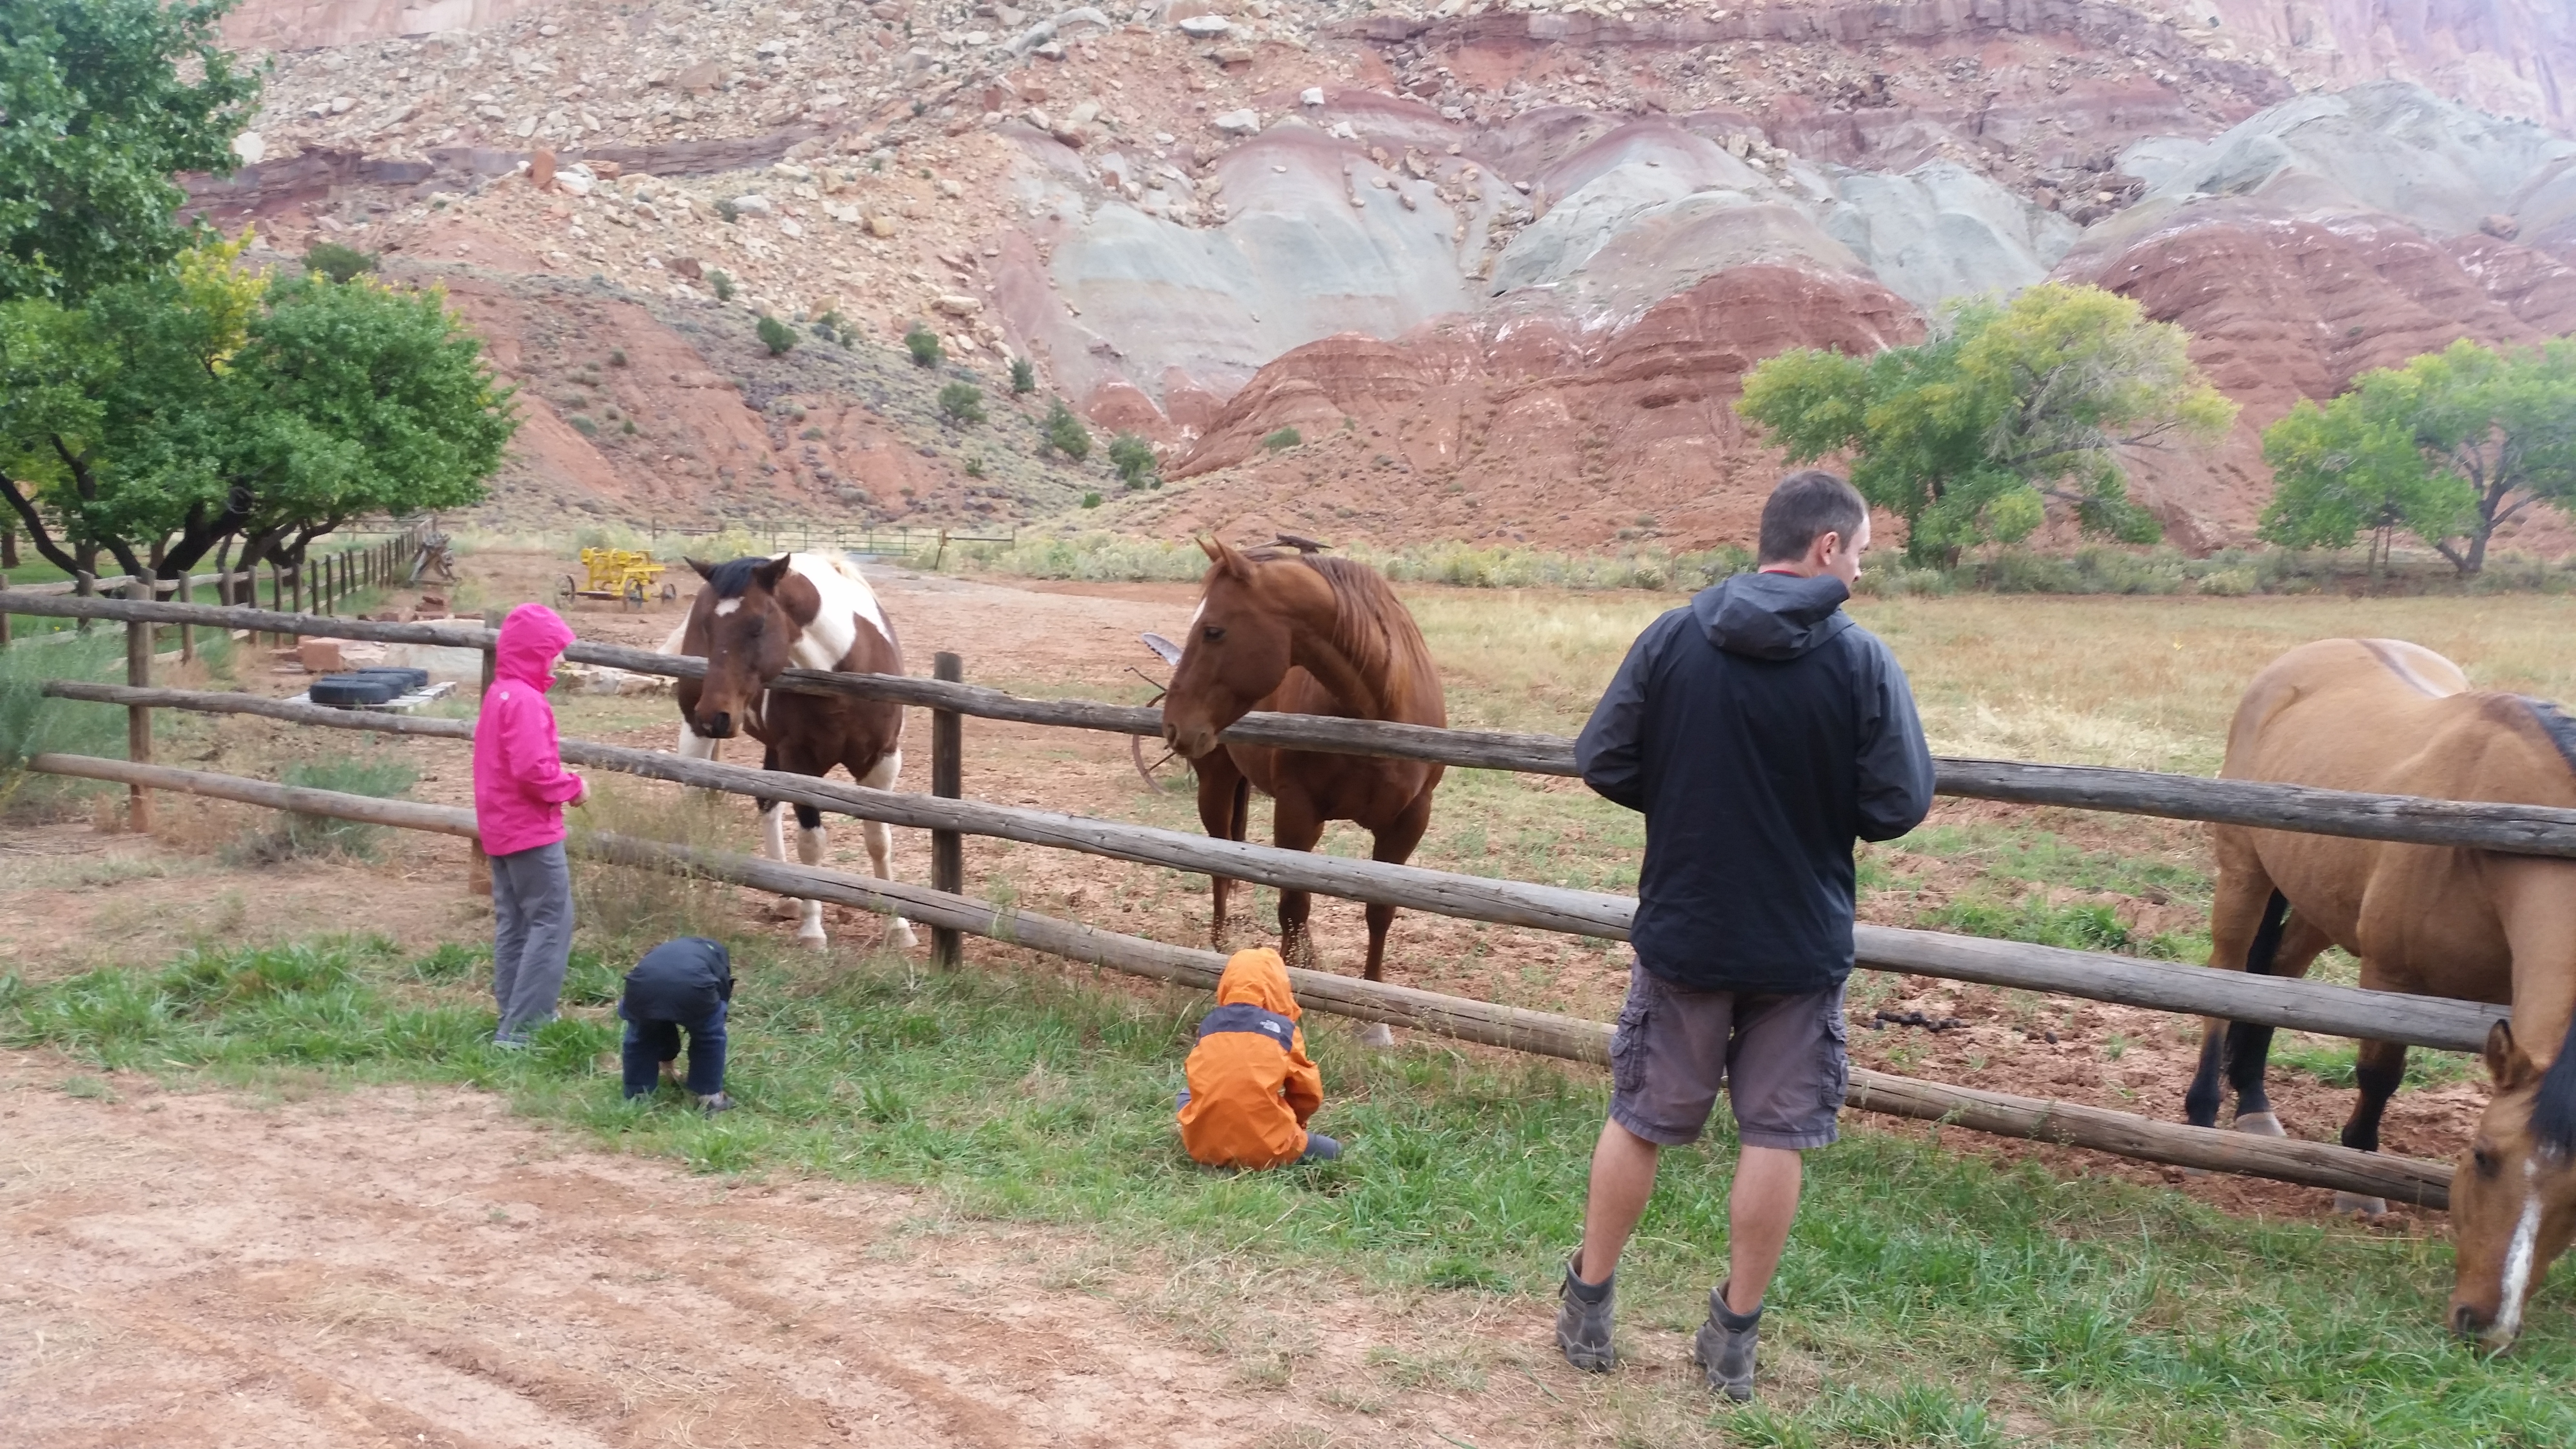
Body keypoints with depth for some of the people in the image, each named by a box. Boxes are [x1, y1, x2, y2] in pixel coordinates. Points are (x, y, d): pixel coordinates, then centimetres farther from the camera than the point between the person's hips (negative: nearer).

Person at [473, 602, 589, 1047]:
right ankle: (520, 1027, -9)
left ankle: (513, 1018, 21)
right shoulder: (526, 700, -19)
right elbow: (533, 769, -28)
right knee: (553, 923, -7)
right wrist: (572, 786, -12)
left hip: (501, 827, 10)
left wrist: (561, 780, 7)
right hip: (531, 830, -10)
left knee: (513, 923, 14)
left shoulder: (499, 693, 12)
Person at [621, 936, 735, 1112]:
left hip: (644, 984, 3)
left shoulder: (661, 951, 47)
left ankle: (638, 1096, 37)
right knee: (710, 1036, 28)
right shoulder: (718, 953, 41)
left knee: (641, 1036, 34)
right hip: (693, 986, -3)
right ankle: (709, 1096, 28)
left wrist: (666, 1061, 66)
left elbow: (659, 1022, 53)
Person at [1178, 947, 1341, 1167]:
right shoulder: (1284, 1029, -1)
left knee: (1186, 1094, 36)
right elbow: (1309, 1094, 8)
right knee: (1332, 1150, 20)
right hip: (1266, 1149, -4)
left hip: (1203, 1144, 4)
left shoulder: (1209, 1024, 6)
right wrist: (1294, 1122, 29)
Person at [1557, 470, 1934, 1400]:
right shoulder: (1862, 661, -12)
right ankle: (1735, 1336, 19)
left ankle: (1587, 1308, 27)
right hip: (1803, 943, -2)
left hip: (1681, 931, 2)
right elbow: (1900, 807, -10)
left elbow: (1601, 764, -3)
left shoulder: (1672, 638, -7)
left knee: (1639, 1120, 15)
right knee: (1775, 1136, 11)